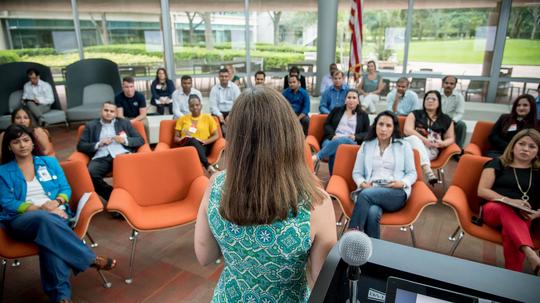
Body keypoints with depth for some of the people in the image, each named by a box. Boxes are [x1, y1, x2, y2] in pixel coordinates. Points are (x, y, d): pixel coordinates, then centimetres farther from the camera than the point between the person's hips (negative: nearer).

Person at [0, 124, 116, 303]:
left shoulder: (49, 162, 17)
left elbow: (66, 189, 13)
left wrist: (56, 202, -11)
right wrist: (41, 209, -14)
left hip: (55, 214, 2)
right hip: (21, 220, -1)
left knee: (48, 236, -36)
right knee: (44, 219, -39)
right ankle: (91, 259, -33)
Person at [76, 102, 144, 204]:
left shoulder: (124, 123, 21)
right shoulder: (91, 126, 21)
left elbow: (141, 140, 14)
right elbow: (80, 146, 12)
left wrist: (125, 140, -4)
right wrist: (98, 144, -5)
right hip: (101, 158, 1)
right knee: (89, 173, -32)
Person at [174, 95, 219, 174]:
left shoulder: (208, 117, 15)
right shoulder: (183, 119, 19)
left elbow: (216, 136, 10)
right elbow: (176, 138, 16)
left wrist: (205, 141, -9)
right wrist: (182, 140, -8)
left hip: (202, 147, 0)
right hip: (186, 146, 1)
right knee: (192, 140, -37)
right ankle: (208, 166, -50)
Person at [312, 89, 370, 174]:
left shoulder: (363, 115, 21)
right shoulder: (336, 110, 24)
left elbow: (368, 133, 14)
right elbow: (327, 124, 16)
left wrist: (355, 137, -7)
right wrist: (333, 135, -5)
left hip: (351, 142, -1)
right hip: (332, 139, 1)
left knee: (339, 141, -40)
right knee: (334, 151, -39)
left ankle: (315, 157, -47)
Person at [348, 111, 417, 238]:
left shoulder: (403, 146, 14)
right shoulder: (366, 145, 17)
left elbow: (412, 173, 13)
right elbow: (356, 172, 15)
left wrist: (403, 183, -9)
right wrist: (363, 183, -7)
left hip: (396, 193, -1)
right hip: (371, 190, 1)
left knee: (365, 194, -34)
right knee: (372, 213, -36)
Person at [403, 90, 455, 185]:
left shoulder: (446, 120, 16)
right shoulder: (415, 114, 10)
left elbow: (451, 138, 16)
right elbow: (407, 130, -4)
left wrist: (442, 143, -9)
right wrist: (424, 140, -15)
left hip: (431, 150, 0)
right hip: (413, 144, 0)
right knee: (414, 138, -37)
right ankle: (428, 171, -48)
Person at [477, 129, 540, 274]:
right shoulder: (497, 164, 11)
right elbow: (482, 191, 0)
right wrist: (509, 200, -14)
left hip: (522, 218, 1)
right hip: (492, 210, -1)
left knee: (510, 232, -36)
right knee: (504, 208, -39)